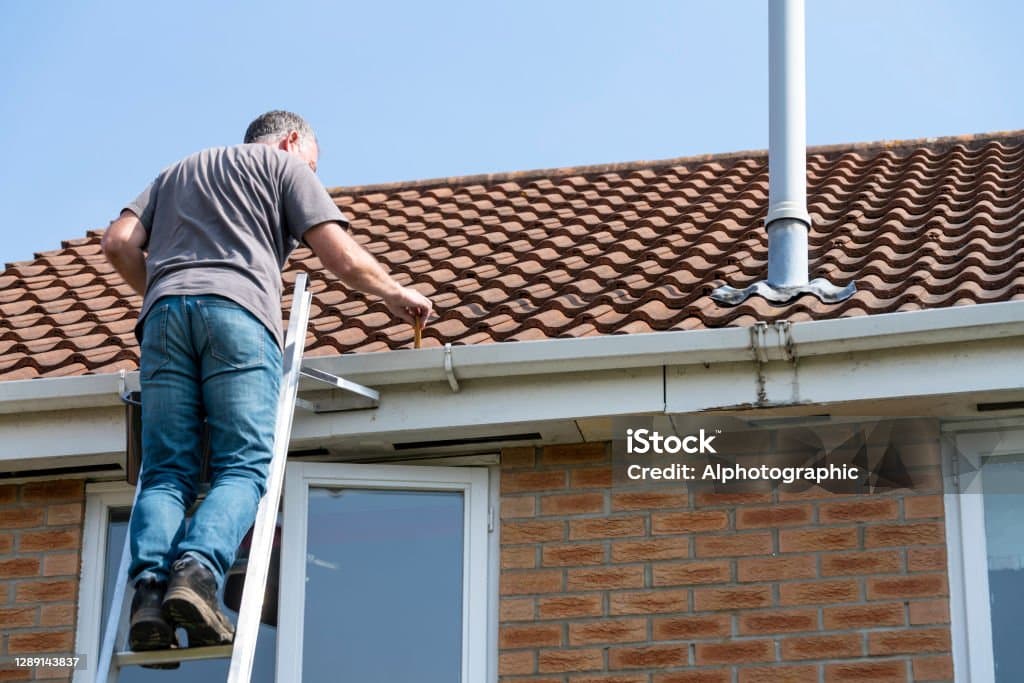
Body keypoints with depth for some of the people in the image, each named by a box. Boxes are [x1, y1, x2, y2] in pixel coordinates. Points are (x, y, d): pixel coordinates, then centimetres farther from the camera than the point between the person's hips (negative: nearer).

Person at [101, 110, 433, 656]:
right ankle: (198, 569, -34)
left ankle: (148, 584, -25)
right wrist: (396, 294, 26)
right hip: (237, 310, -4)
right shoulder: (286, 166, 22)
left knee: (166, 473, -2)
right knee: (243, 468, -9)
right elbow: (342, 258, 10)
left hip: (165, 310, 4)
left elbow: (119, 243, 20)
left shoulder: (177, 171, 35)